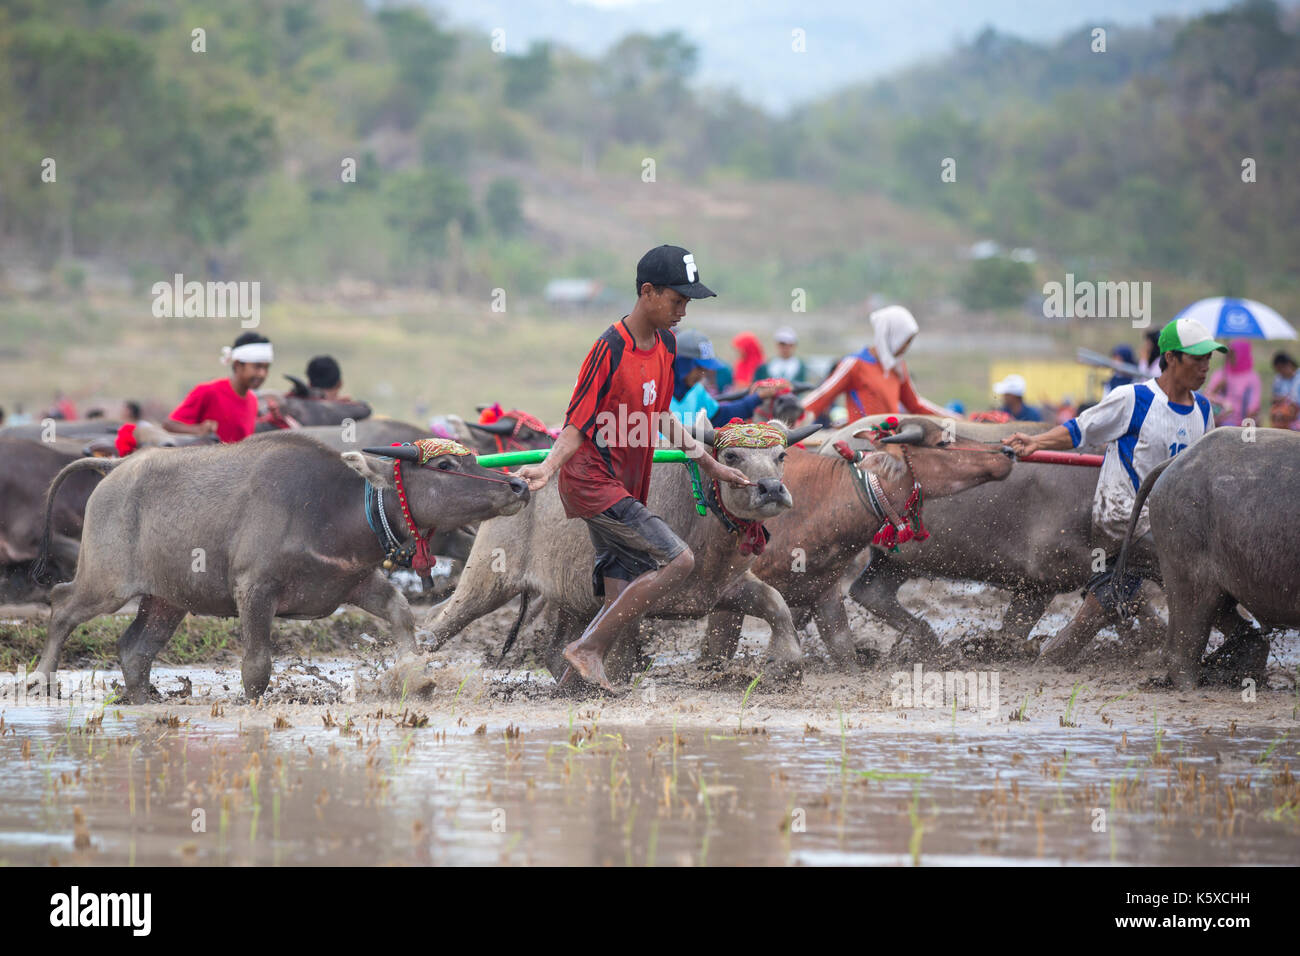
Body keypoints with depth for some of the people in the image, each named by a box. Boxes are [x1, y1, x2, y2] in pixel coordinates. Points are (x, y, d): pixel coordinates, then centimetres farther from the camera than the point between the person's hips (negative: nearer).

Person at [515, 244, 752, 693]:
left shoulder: (665, 344, 8)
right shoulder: (611, 349, -17)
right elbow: (577, 425, -17)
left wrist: (711, 465, 22)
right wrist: (547, 468, -34)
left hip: (625, 489, 9)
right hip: (593, 482, -9)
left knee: (625, 601, 5)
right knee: (677, 559, -20)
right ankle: (586, 649, -15)